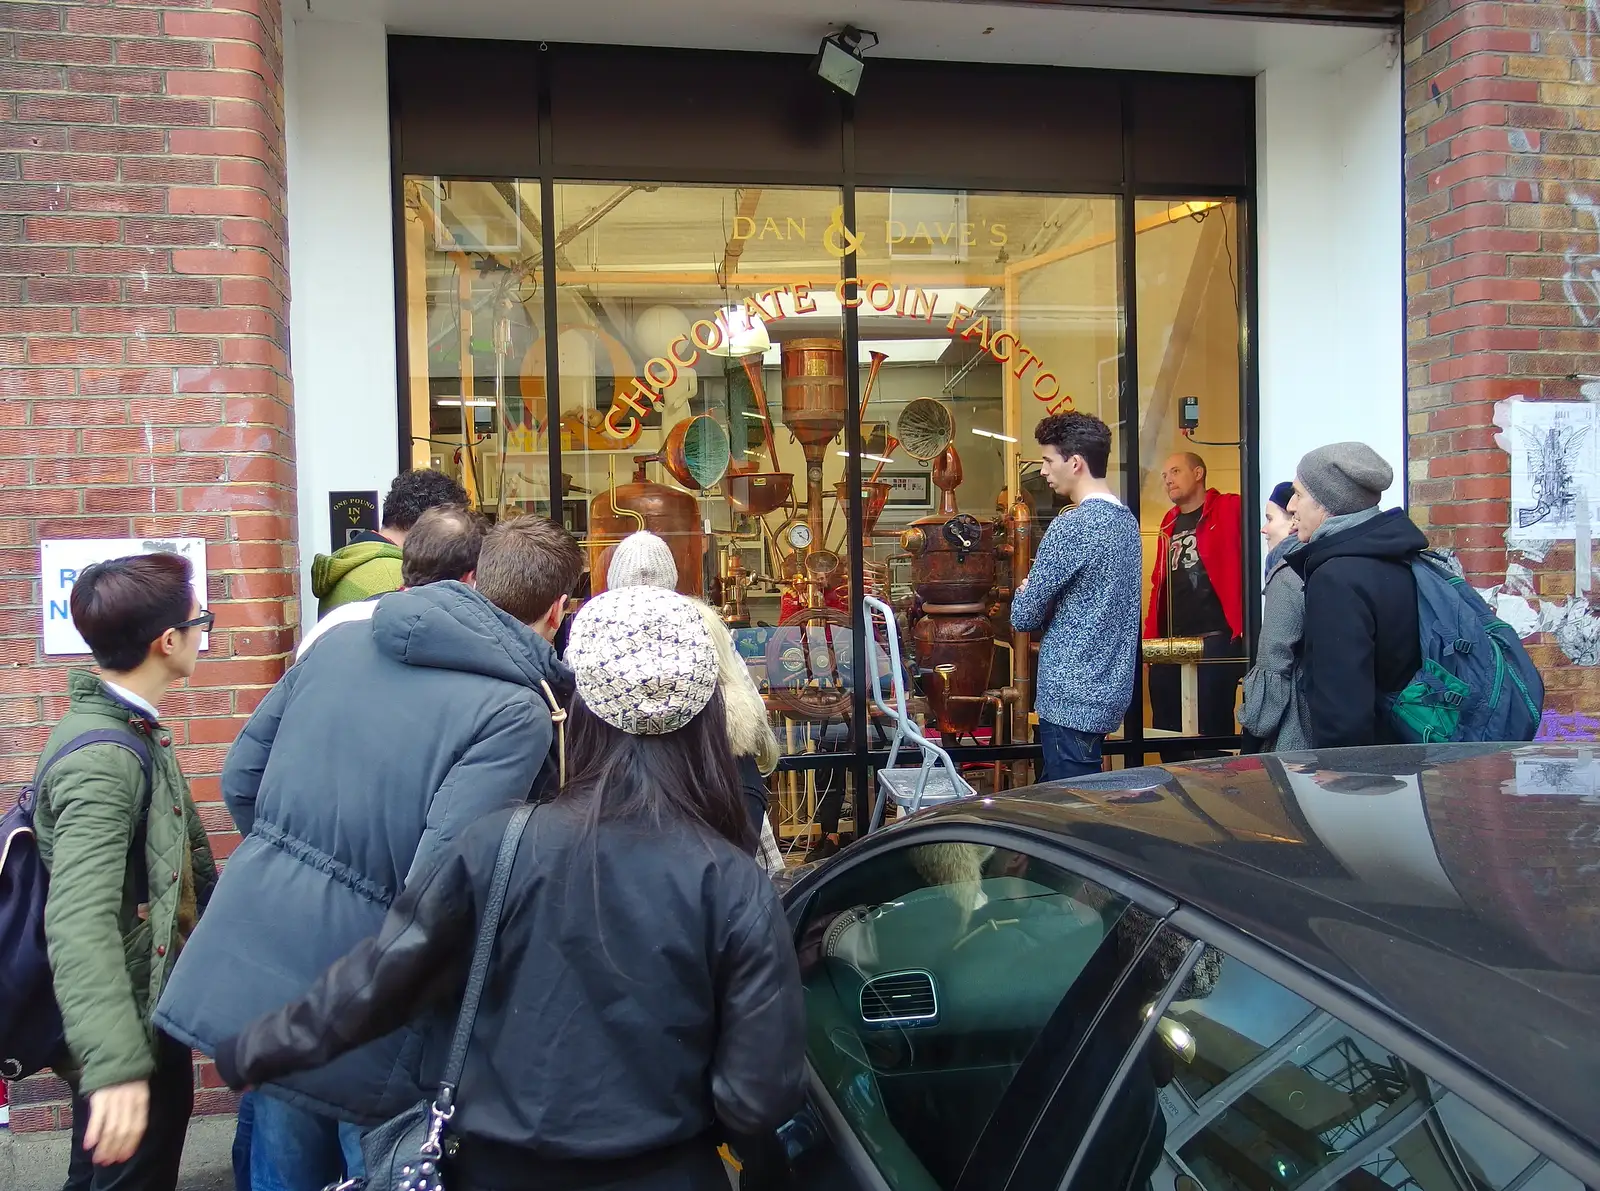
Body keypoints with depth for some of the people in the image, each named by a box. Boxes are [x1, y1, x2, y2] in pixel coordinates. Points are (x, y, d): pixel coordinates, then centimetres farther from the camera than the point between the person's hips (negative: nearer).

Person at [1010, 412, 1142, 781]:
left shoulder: (1071, 526, -17)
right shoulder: (1126, 520, 10)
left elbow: (1023, 617, -13)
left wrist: (1024, 592, 6)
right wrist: (1049, 604, 9)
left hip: (1072, 699, -9)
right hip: (1110, 691, 9)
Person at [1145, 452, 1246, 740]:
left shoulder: (1230, 509, -2)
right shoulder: (1170, 522, 18)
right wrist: (1149, 636, 16)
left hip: (1216, 641, -7)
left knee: (1212, 732, -3)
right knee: (1166, 730, 10)